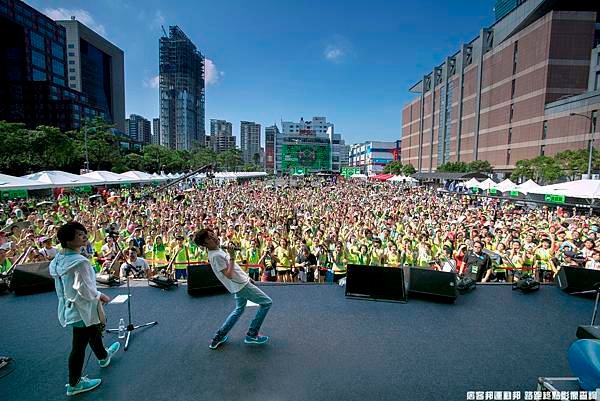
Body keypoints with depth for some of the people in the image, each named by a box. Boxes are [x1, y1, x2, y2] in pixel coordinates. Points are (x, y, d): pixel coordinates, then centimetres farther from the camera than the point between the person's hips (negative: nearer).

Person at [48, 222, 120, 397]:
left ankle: (103, 357, 51)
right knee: (79, 346, 8)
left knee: (94, 331, 29)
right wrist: (101, 296, -8)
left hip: (68, 306, 9)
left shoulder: (59, 259, -2)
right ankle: (74, 384, 25)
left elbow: (63, 285, 7)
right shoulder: (80, 262, -30)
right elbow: (86, 290, -26)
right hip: (81, 309, -9)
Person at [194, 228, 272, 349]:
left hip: (240, 283, 10)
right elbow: (229, 275, -26)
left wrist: (246, 277, 20)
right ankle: (252, 335, 7)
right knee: (266, 302, -2)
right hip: (241, 285, -10)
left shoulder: (218, 250, 6)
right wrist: (232, 257, -28)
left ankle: (219, 337, 30)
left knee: (239, 310, 26)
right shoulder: (216, 255, -24)